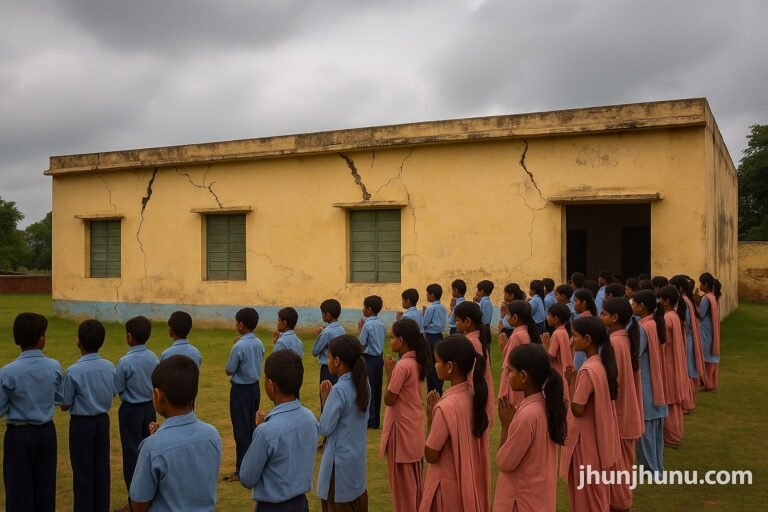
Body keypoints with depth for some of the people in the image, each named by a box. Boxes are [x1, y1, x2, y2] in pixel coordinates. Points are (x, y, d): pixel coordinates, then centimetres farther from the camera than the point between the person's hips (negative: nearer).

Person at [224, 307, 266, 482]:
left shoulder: (239, 346, -21)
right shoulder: (259, 344, 2)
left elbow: (229, 370, -12)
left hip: (241, 390, -8)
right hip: (254, 387, 8)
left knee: (241, 430, -1)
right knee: (251, 427, 17)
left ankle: (242, 470, 5)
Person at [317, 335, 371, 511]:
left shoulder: (339, 390, -24)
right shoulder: (363, 383, 0)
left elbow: (324, 429, -19)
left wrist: (325, 398, -10)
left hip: (340, 458, -8)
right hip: (357, 454, 8)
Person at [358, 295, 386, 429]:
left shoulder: (367, 325, -16)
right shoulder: (381, 324, 7)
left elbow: (361, 345, -15)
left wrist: (359, 328, -5)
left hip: (369, 359, -7)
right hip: (379, 358, 7)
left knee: (368, 389, 0)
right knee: (377, 389, 12)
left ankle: (370, 420, 4)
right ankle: (376, 420, 19)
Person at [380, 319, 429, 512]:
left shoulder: (402, 366, -24)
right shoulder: (417, 362, 3)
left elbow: (389, 400, -18)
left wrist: (389, 373, -12)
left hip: (402, 428, -9)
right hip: (413, 427, 9)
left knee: (402, 480, 6)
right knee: (414, 477, 20)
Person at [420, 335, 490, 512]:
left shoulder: (447, 406, -27)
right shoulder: (476, 395, -4)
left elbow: (430, 455, -17)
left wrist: (430, 414, -12)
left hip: (449, 484, -7)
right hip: (472, 479, 7)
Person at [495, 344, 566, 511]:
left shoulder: (527, 415, -29)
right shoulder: (546, 404, -3)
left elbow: (504, 463, -19)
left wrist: (506, 423, -13)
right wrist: (514, 419, -1)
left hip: (523, 498, -8)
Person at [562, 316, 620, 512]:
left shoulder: (588, 371, -26)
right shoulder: (602, 363, 2)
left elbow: (577, 409, -23)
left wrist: (571, 381, -15)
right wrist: (576, 380, 2)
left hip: (587, 439, -9)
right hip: (599, 436, 9)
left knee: (587, 492, 7)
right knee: (597, 490, 22)